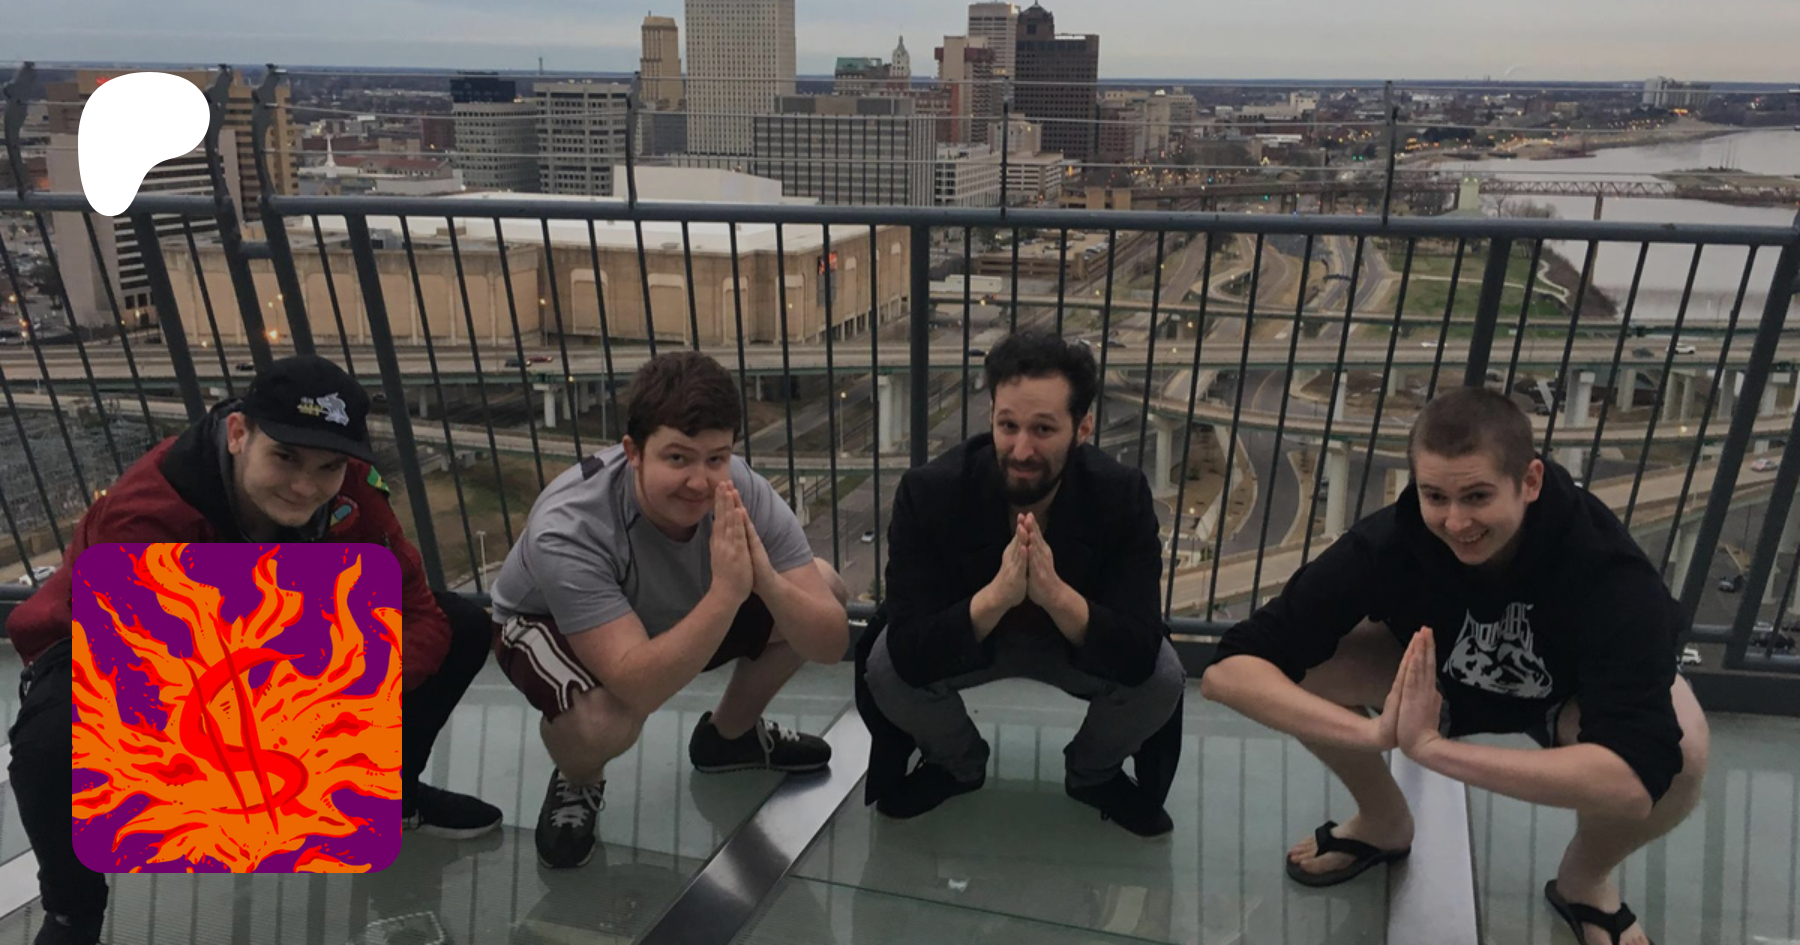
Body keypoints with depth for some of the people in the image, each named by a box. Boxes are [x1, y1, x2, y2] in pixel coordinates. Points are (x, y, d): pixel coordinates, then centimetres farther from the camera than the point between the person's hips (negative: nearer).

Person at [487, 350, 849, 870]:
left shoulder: (744, 493, -29)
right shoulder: (567, 529, -39)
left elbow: (831, 643, -27)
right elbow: (638, 690, -45)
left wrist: (764, 581, -46)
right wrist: (727, 592, -52)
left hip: (676, 614, 5)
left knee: (821, 587, -10)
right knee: (604, 719, -38)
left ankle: (729, 735, 14)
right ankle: (577, 782, 2)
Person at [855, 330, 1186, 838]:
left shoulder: (1122, 495, -28)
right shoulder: (928, 491, -31)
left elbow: (1139, 656, -32)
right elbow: (909, 654, -35)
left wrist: (1055, 593, -50)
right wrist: (996, 595, -51)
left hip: (1077, 639, 1)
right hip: (966, 638, 0)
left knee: (1162, 680, -26)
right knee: (884, 668, -28)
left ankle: (1094, 774, 10)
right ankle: (958, 763, 8)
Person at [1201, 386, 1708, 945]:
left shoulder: (1604, 568, -38)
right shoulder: (1389, 541, -34)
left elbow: (1636, 777, -50)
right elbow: (1228, 669, -38)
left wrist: (1431, 748, -51)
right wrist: (1373, 734, -51)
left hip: (1572, 694, -1)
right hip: (1441, 679, 1)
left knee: (1679, 751, -33)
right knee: (1302, 664, -24)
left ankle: (1584, 881, 3)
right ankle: (1384, 823, 7)